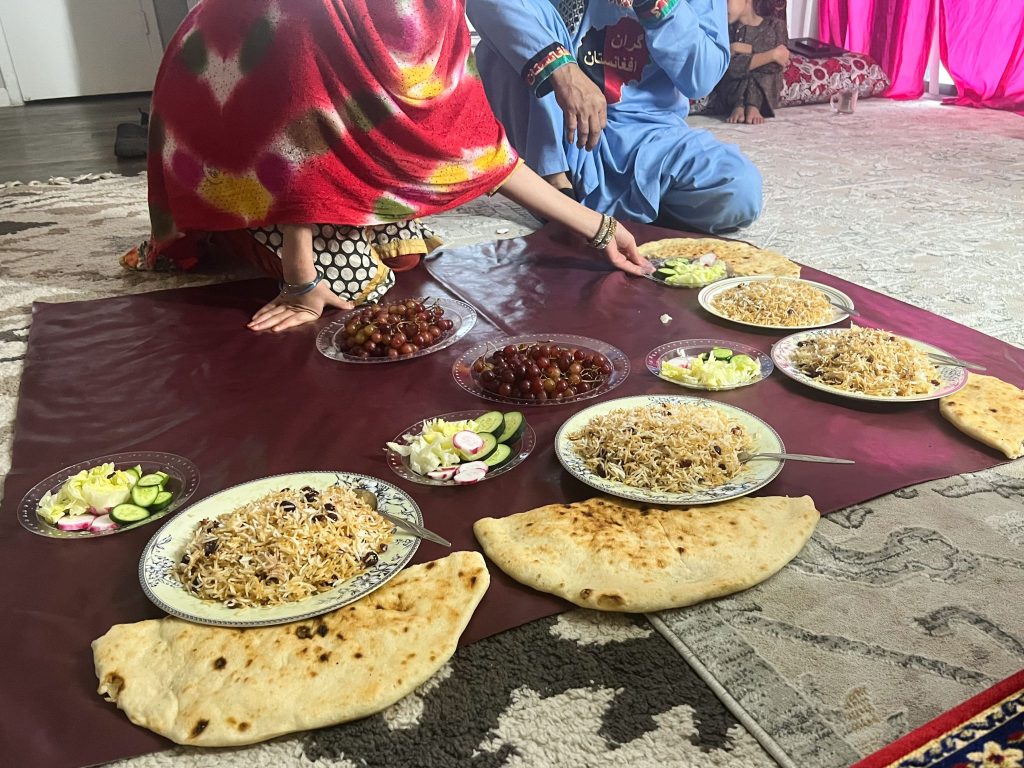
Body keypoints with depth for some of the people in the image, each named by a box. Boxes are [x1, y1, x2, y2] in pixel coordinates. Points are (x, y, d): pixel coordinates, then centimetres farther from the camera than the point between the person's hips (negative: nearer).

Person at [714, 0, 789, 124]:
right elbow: (730, 67, -18)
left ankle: (753, 106, -28)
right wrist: (772, 55, -18)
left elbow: (775, 66, -12)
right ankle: (738, 106, -29)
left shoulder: (775, 25, 2)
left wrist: (746, 51, -15)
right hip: (732, 89, 0)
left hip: (764, 88, 0)